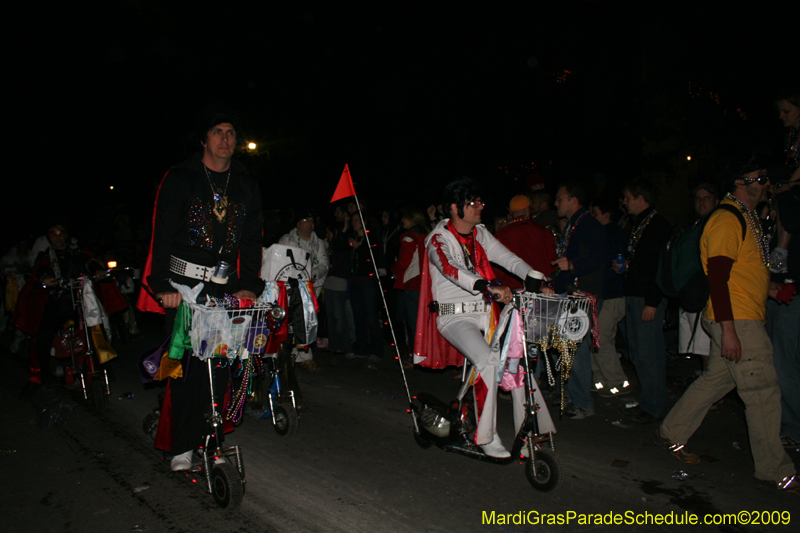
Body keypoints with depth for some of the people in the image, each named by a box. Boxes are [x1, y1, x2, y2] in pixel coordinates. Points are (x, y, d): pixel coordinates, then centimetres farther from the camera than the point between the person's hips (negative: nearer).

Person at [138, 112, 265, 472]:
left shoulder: (246, 186, 12)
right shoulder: (180, 178, 1)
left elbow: (252, 239, 11)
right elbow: (162, 232, -4)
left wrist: (249, 286, 0)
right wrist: (163, 284, -14)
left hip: (227, 285, 3)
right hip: (184, 283, -3)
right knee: (186, 362, -4)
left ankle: (207, 435, 13)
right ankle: (182, 445, 6)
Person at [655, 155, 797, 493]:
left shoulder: (745, 218, 17)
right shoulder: (727, 219, -15)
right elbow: (717, 277, -22)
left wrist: (769, 288, 14)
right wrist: (728, 329, -25)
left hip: (745, 319, 10)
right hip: (737, 322, -10)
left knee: (715, 381, 15)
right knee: (763, 392, -3)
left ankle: (671, 435, 27)